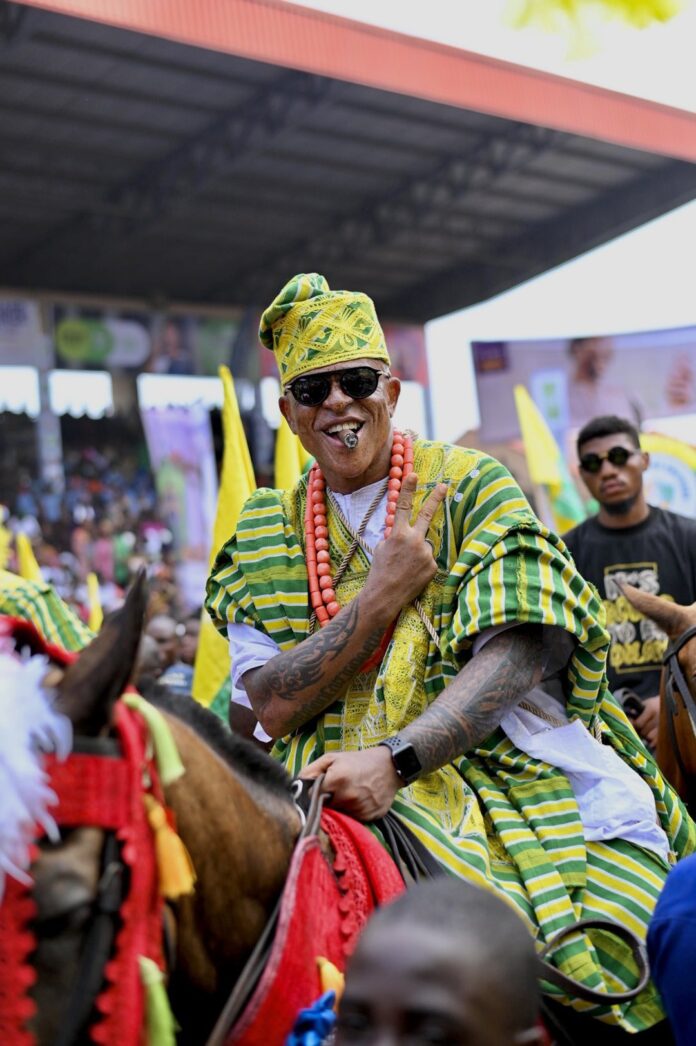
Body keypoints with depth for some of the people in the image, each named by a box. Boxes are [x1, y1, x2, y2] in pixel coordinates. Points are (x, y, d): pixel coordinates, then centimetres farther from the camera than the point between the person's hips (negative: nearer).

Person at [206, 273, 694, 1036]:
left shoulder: (470, 485, 1)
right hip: (354, 789, 2)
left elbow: (518, 655, -11)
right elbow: (273, 708, -1)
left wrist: (394, 758, -26)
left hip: (510, 768, -1)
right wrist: (385, 590, -12)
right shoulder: (265, 536, 10)